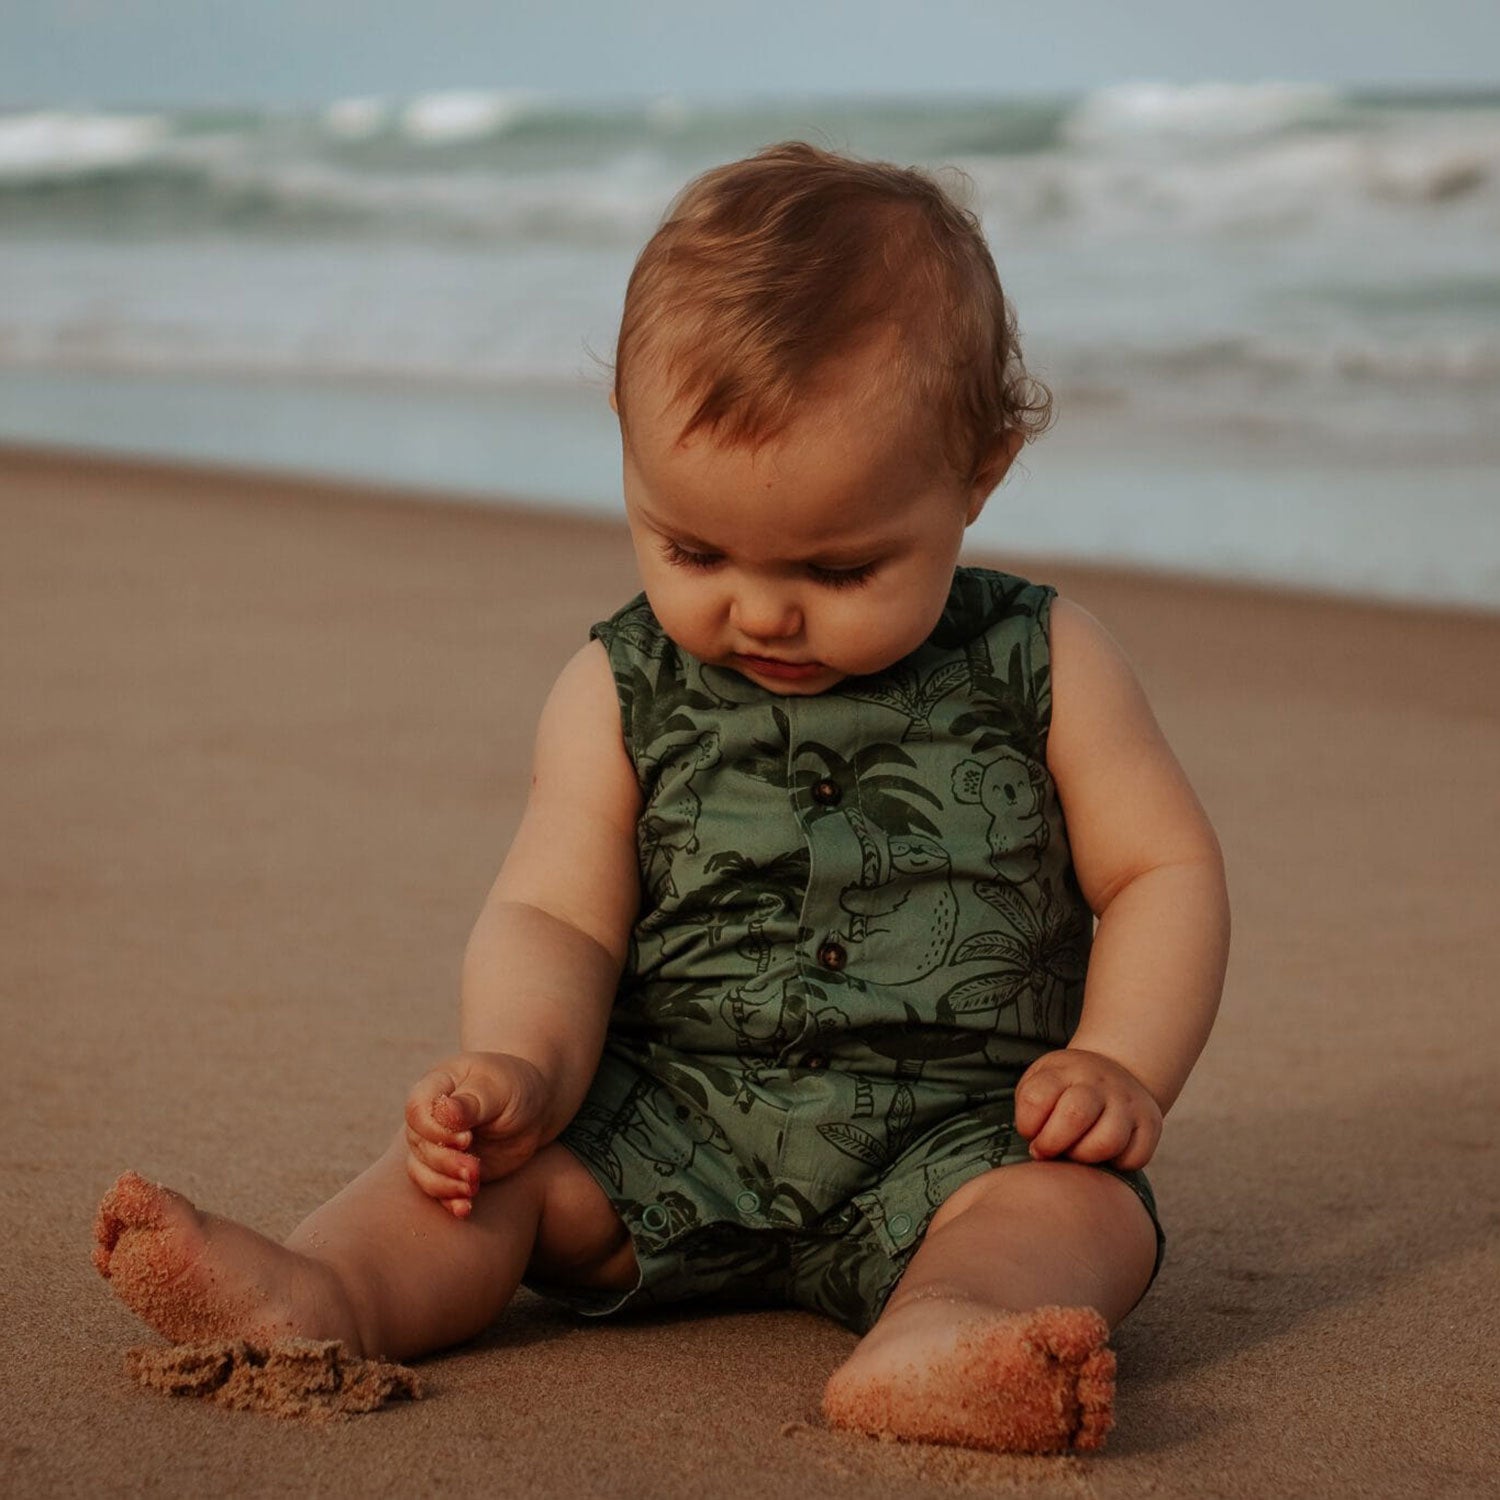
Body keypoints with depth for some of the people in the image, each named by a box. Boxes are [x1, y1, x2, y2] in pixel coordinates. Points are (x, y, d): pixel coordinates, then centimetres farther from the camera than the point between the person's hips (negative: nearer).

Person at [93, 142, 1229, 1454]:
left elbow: (1166, 869, 4)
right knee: (507, 1162, -19)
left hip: (955, 1136, -2)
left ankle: (933, 1343, -58)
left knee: (1080, 1205, -30)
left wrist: (1121, 1066, -13)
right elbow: (555, 917, -1)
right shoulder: (621, 695, 3)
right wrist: (521, 1068, -23)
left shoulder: (1041, 668, 0)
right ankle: (319, 1295, -43)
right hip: (670, 1129, 2)